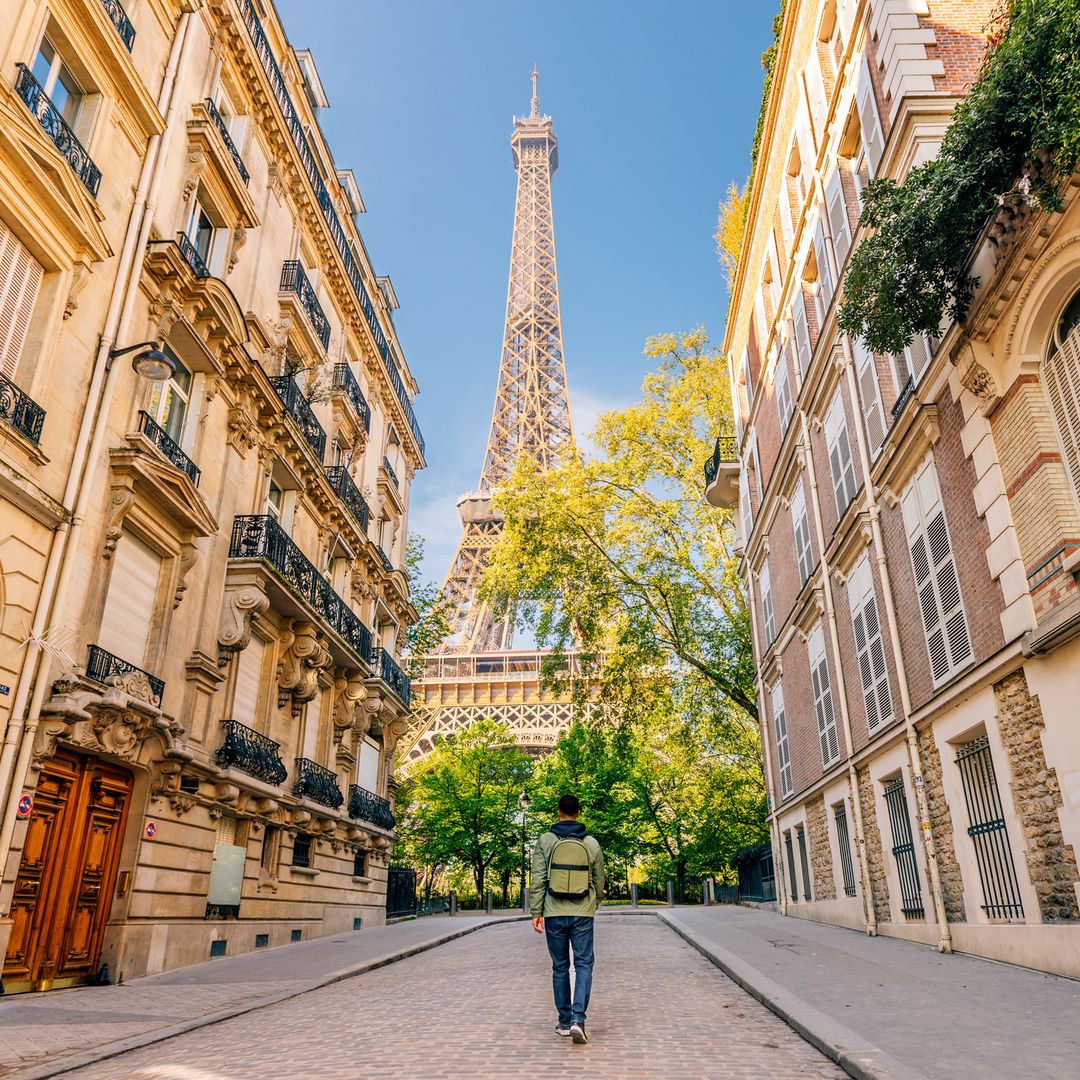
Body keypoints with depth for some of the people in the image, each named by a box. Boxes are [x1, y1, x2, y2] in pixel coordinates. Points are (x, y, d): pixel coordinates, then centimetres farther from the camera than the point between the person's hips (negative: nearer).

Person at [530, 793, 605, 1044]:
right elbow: (599, 882, 8)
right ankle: (578, 1019, -9)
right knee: (583, 965, 5)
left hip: (554, 914, 0)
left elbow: (538, 880, -6)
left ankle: (564, 1021, 20)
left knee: (559, 967, 13)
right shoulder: (592, 843, 1)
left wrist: (537, 913, -1)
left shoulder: (544, 842, -3)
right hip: (583, 914, 0)